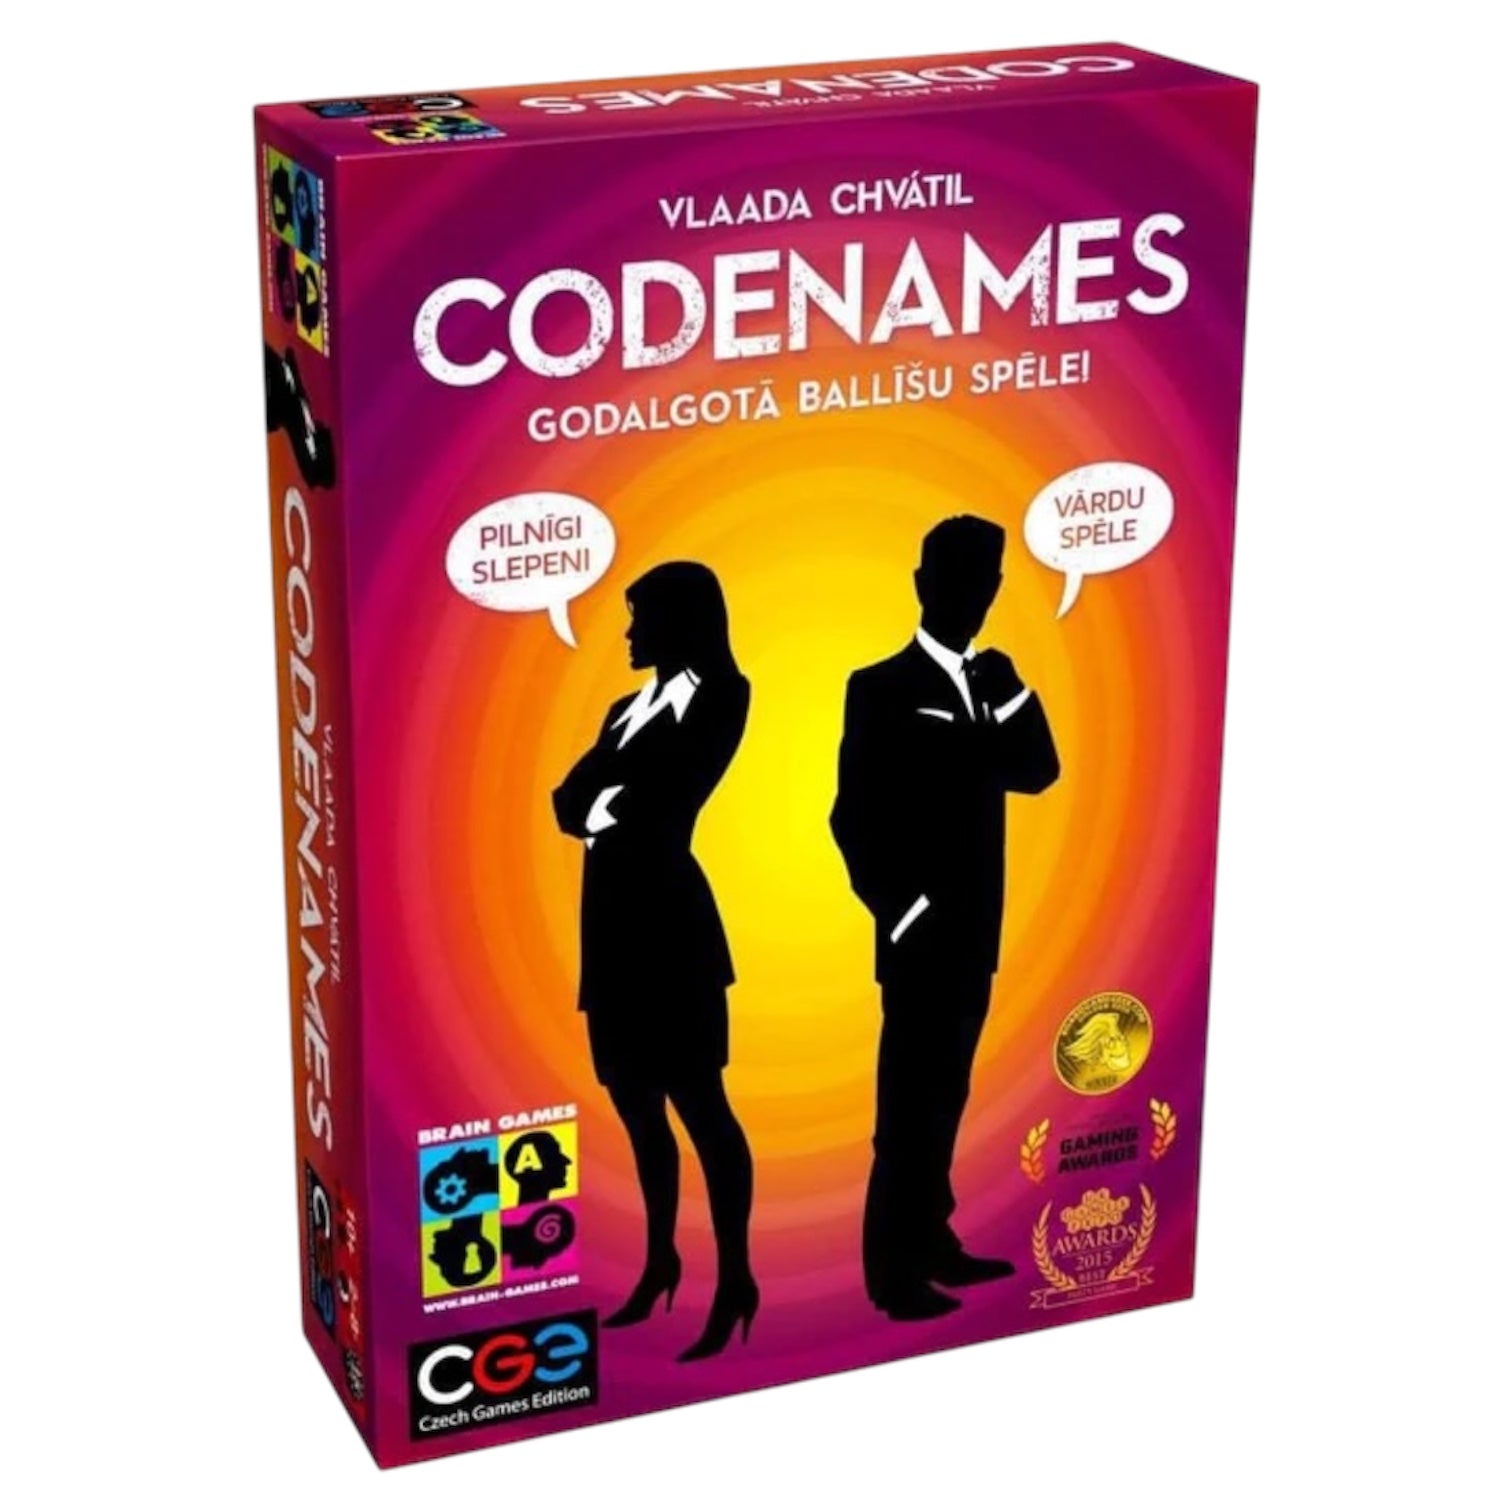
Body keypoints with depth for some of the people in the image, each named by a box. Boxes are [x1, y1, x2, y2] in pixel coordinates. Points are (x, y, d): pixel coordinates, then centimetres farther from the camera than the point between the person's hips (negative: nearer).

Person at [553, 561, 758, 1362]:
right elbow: (569, 800, 7)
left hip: (665, 915, -8)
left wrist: (609, 801, 2)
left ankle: (735, 1280, -1)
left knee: (697, 1102, -5)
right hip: (614, 917, 8)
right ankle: (661, 1261, 26)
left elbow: (653, 796, -13)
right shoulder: (632, 705, 19)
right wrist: (601, 810, -10)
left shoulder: (713, 695, -1)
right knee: (638, 1103, 14)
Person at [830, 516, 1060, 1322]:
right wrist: (902, 911, -15)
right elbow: (854, 814, -12)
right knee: (910, 1105, -3)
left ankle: (933, 1243, 22)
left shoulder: (990, 681, 12)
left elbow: (1038, 772, 1)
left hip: (975, 932, 6)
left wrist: (1006, 686, -11)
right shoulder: (881, 688, -8)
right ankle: (896, 1271, 3)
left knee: (944, 1099, 13)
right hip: (922, 936, -6)